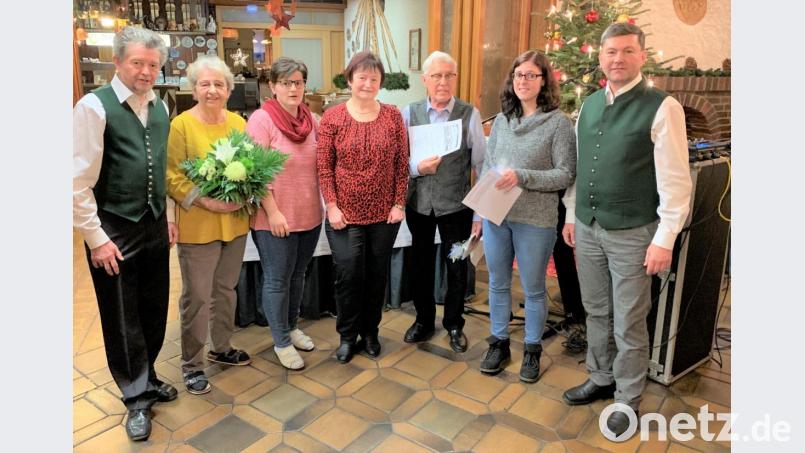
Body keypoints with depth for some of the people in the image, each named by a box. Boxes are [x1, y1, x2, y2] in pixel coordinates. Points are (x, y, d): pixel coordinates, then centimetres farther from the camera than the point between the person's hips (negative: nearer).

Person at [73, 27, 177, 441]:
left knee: (154, 311, 17)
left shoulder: (160, 107, 7)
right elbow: (79, 181, -14)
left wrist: (167, 217, 13)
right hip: (114, 232, -6)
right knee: (122, 319, 8)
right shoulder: (94, 107, -13)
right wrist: (96, 238, -15)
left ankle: (145, 380, 40)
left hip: (154, 226, 6)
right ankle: (137, 399, 26)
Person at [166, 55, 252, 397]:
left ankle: (221, 347, 38)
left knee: (226, 289, 18)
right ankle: (192, 364, 22)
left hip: (236, 223, 5)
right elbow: (172, 178, -12)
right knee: (197, 297, 4)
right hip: (197, 225, -5)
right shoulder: (181, 124, -10)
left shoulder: (238, 122, 5)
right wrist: (206, 201, -21)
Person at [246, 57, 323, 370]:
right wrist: (273, 212, -18)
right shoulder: (261, 120, -12)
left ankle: (291, 327, 38)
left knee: (298, 275, 19)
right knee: (277, 280, 6)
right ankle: (281, 342, 22)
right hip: (275, 218, -6)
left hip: (310, 214, 6)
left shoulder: (312, 120, 6)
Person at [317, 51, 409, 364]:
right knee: (348, 274, 1)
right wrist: (332, 206, -9)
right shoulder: (332, 117, -2)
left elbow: (402, 164, 3)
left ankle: (370, 331, 31)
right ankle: (348, 335, 23)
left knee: (377, 274, 11)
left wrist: (399, 203, -2)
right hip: (345, 213, -2)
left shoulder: (393, 116, 3)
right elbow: (324, 166, -3)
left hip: (384, 213, 2)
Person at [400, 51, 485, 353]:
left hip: (456, 205, -2)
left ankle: (454, 324, 37)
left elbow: (481, 166, -7)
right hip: (418, 203, 2)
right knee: (421, 266, 18)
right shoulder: (409, 113, -3)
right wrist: (417, 168, -20)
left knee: (457, 268, 13)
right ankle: (424, 320, 40)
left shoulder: (469, 114, -9)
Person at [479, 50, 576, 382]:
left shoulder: (558, 122, -6)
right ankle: (498, 343, 32)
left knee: (533, 289, 10)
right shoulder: (501, 120, 8)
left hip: (535, 220, -4)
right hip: (495, 216, 4)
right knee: (498, 283, 15)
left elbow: (565, 174, -9)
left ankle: (532, 350, 29)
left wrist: (522, 177, -21)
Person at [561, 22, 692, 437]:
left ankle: (627, 400, 26)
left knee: (628, 324, 7)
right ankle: (601, 380, 37)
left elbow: (675, 179, -13)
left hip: (632, 233, -5)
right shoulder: (589, 105, 7)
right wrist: (571, 216, 13)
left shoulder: (662, 107, -11)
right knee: (596, 313, 18)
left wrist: (665, 239, -15)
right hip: (588, 228, 5)